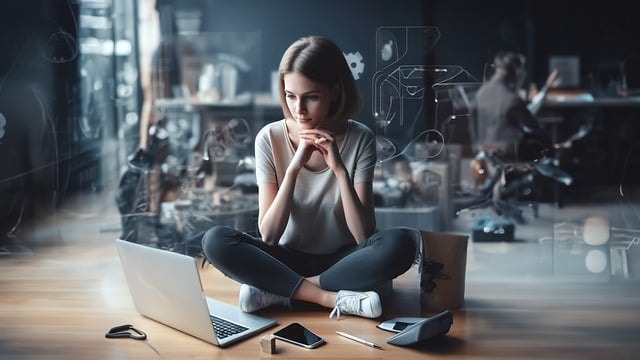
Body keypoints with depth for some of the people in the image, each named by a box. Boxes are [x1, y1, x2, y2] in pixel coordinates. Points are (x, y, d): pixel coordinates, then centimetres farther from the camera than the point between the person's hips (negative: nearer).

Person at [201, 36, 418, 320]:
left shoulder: (360, 139, -10)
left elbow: (363, 235, -15)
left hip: (341, 262, 0)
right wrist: (293, 168, -25)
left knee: (401, 243, -30)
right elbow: (268, 235, -14)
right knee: (215, 240, -25)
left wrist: (340, 169, -26)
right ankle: (334, 298, -24)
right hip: (288, 260, 1)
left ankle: (277, 292, -21)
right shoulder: (270, 138, -9)